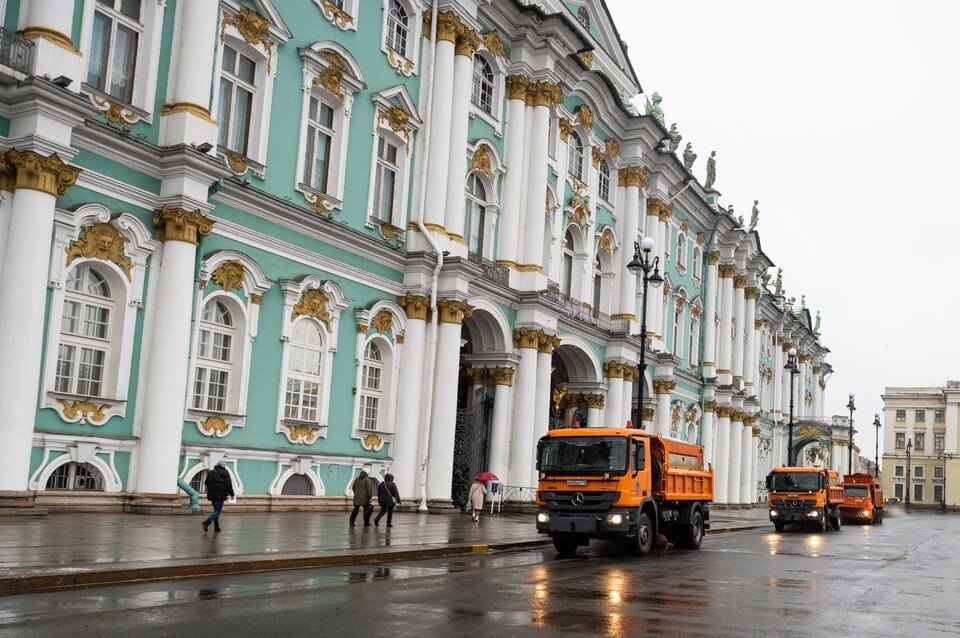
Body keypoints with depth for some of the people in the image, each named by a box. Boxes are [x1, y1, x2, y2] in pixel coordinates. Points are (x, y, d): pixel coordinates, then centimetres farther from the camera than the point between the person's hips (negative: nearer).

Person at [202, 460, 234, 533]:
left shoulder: (210, 472, 12)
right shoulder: (225, 473, -6)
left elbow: (206, 482, 18)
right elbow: (228, 484, -10)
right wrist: (231, 494, -2)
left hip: (211, 494, 6)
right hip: (220, 495, -6)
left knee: (216, 510, 16)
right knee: (218, 511, -5)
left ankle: (216, 528, 14)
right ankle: (207, 522, -27)